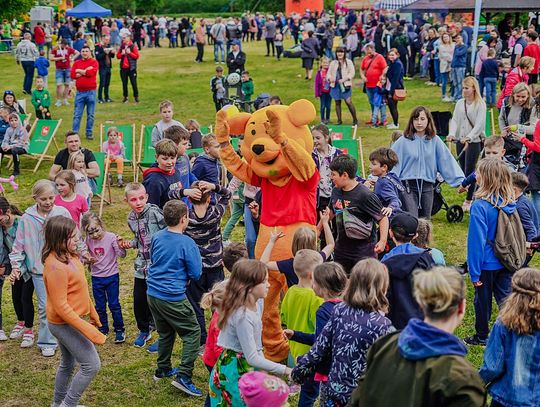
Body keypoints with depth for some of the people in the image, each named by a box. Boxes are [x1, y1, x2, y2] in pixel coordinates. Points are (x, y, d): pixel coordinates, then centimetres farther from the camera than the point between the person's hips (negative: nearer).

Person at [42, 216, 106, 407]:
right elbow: (61, 307, -27)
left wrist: (93, 314, 20)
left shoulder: (69, 255, 0)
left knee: (68, 363, 22)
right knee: (92, 364, -4)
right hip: (65, 324, -9)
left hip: (69, 321, 9)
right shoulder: (56, 266, -29)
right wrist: (89, 331, -28)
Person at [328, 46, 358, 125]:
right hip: (335, 85, 4)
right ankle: (339, 120, 14)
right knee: (337, 103, 6)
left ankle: (355, 119, 1)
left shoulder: (348, 62, 4)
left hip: (345, 85, -4)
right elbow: (329, 73, 15)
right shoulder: (333, 63, 15)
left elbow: (352, 73, -4)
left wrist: (344, 79, -16)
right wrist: (330, 78, -8)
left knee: (348, 102, -10)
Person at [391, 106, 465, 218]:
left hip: (427, 187, 3)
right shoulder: (403, 141, -3)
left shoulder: (435, 141, 3)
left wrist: (461, 180, -4)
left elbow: (447, 161, 2)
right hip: (408, 185, -3)